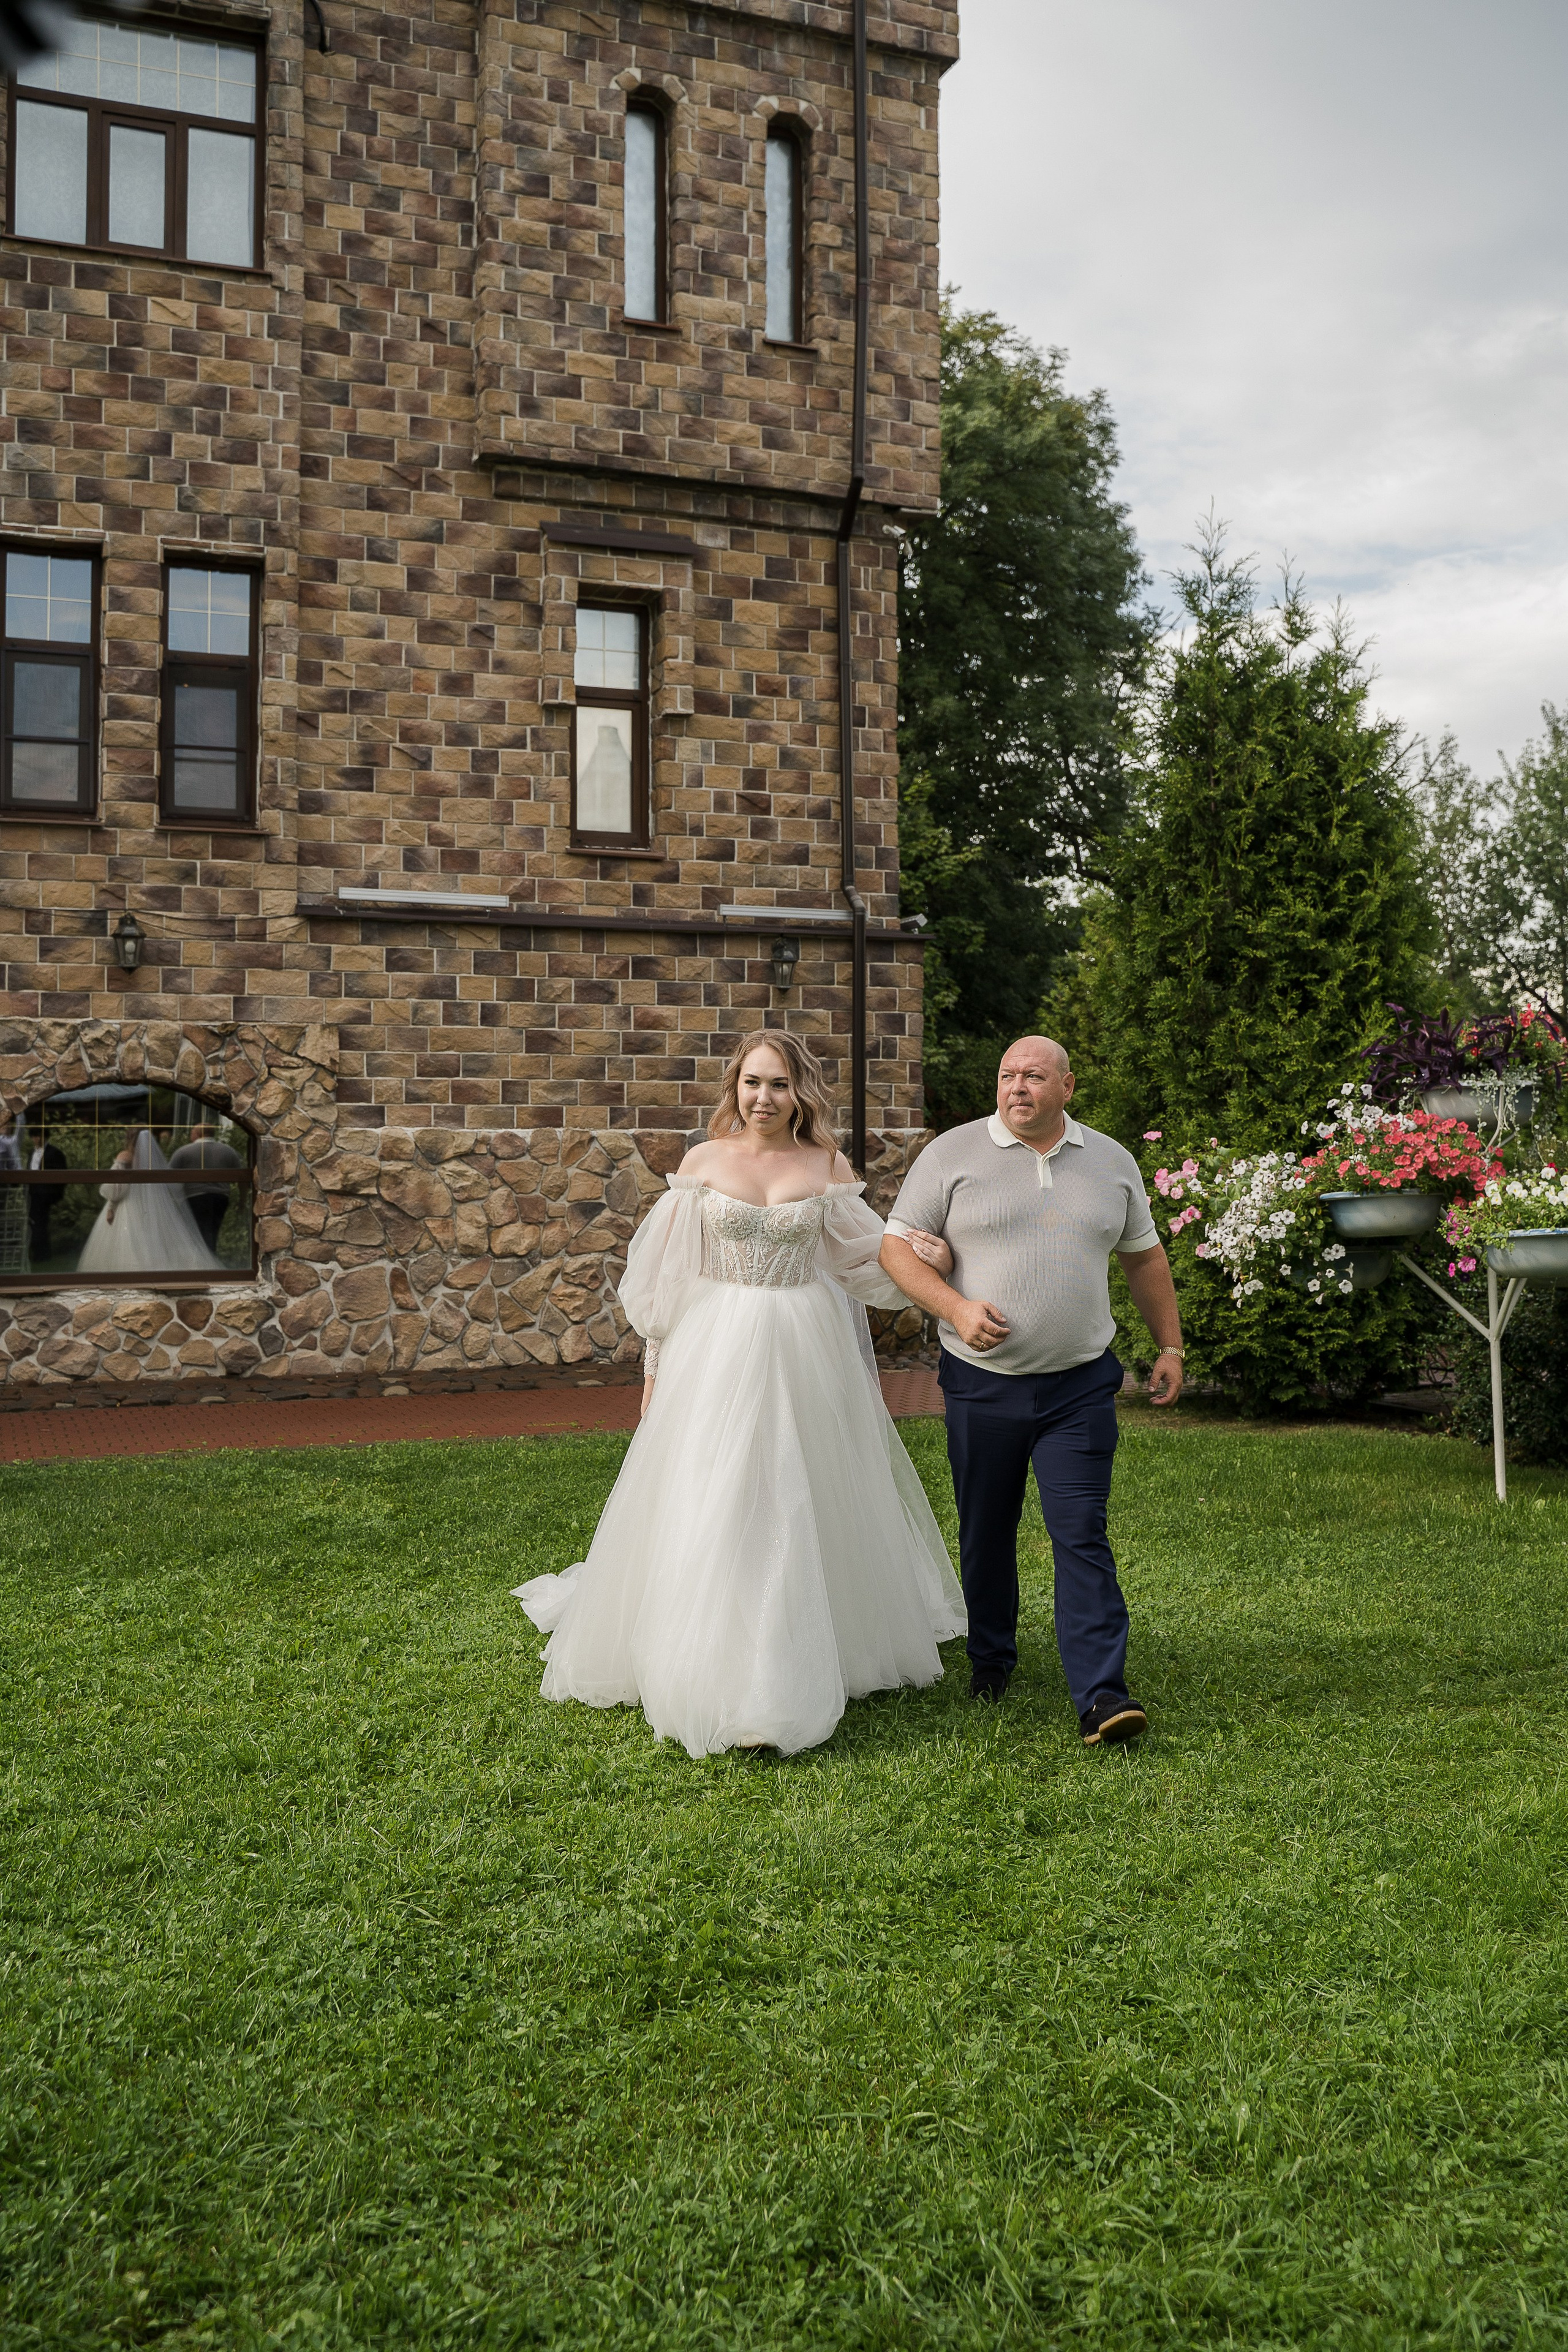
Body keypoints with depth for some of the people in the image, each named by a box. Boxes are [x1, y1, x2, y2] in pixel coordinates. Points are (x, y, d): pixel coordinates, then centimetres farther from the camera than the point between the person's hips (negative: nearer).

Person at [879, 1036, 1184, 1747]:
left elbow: (1144, 1258, 18)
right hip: (981, 1384, 0)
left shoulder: (1112, 1162, 8)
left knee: (1082, 1536, -6)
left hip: (1080, 1386, 1)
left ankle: (1101, 1696, -7)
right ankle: (990, 1658, 32)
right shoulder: (951, 1154, -2)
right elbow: (899, 1245, -2)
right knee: (986, 1531, 12)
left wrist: (1170, 1346, 16)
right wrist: (956, 1307, -17)